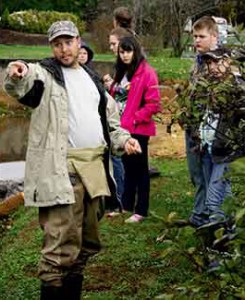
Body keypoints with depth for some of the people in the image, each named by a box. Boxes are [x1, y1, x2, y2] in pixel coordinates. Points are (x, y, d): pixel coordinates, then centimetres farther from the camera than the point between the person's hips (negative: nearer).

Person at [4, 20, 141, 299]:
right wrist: (17, 75, -50)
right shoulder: (45, 73, -2)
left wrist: (123, 139, 8)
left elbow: (109, 117, 28)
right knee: (61, 248, -10)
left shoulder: (92, 78, 19)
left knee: (86, 242, 15)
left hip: (94, 166, 7)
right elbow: (22, 86, -26)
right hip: (62, 169, -7)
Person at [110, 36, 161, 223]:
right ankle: (126, 205, 25)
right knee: (128, 167, 16)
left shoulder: (146, 72, -11)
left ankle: (141, 210, 9)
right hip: (122, 127, 7)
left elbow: (154, 103, -16)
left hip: (138, 128, -7)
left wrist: (136, 119, -16)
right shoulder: (121, 72, 14)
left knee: (140, 169, 1)